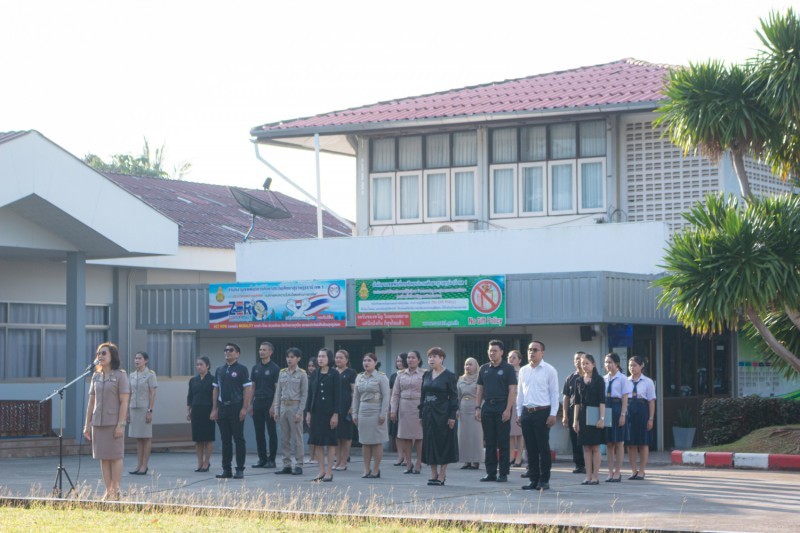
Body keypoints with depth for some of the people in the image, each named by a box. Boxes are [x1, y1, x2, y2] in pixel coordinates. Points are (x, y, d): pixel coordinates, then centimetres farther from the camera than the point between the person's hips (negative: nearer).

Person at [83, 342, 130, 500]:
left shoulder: (120, 375, -4)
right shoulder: (96, 376, 13)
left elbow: (124, 401, -9)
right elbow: (91, 402, 15)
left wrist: (121, 424, -15)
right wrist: (87, 424, 12)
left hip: (113, 422, -6)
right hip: (98, 422, 6)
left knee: (115, 456, -2)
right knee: (103, 458, 6)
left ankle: (115, 491, 1)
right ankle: (108, 490, 10)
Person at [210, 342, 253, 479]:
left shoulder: (241, 369, -3)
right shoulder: (220, 370, 14)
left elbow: (247, 389, -8)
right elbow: (216, 390, 15)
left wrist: (244, 408, -15)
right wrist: (214, 409, 8)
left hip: (236, 407, -5)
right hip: (223, 408, 5)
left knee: (239, 439, -1)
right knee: (225, 440, 7)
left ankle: (240, 469, 2)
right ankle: (226, 469, 12)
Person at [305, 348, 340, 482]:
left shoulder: (334, 374, -5)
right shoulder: (314, 374, 8)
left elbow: (337, 394, -8)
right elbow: (309, 394, 10)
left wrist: (335, 414, -13)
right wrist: (308, 412, 4)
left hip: (329, 410, -5)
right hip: (316, 410, 5)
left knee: (330, 441, 0)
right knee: (318, 442, 5)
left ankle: (329, 471, 5)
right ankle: (321, 471, 12)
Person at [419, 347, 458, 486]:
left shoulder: (449, 376, -5)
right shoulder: (426, 375, 11)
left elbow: (453, 396, -7)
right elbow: (423, 395, 14)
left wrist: (452, 416, -13)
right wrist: (421, 414, 9)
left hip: (442, 413, -6)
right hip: (428, 413, 6)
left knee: (443, 442, -2)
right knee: (429, 442, 6)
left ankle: (442, 475, 3)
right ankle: (433, 474, 12)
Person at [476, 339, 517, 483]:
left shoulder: (508, 369, -1)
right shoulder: (484, 369, 13)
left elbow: (512, 390, -6)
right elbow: (480, 390, 15)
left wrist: (508, 410, -15)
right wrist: (477, 408, 5)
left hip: (502, 408, -5)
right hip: (487, 408, 5)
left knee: (503, 443, -2)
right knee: (489, 442, 6)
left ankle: (503, 473, 2)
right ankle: (490, 472, 10)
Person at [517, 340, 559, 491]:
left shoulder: (549, 370, -2)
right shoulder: (523, 370, 12)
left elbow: (554, 393, -3)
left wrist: (553, 414, -9)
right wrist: (519, 413, 11)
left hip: (542, 412, -5)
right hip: (526, 412, 5)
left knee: (543, 447, -2)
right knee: (531, 447, 6)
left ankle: (544, 480, 3)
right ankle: (533, 479, 11)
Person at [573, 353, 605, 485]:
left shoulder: (598, 380, -3)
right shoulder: (579, 381, 10)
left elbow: (602, 401, -8)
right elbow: (577, 402, 11)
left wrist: (601, 418, -15)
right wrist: (575, 420, 6)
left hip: (594, 416, -4)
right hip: (583, 416, 4)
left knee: (595, 447, -1)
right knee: (586, 448, 5)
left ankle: (595, 476, 2)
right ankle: (588, 476, 8)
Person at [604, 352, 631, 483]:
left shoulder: (622, 379, -5)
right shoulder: (604, 379, 9)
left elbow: (625, 398, -7)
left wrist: (623, 414, -13)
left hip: (617, 407, -5)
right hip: (606, 408, 5)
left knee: (619, 441, 2)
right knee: (608, 442, 6)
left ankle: (618, 472, 7)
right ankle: (610, 471, 12)